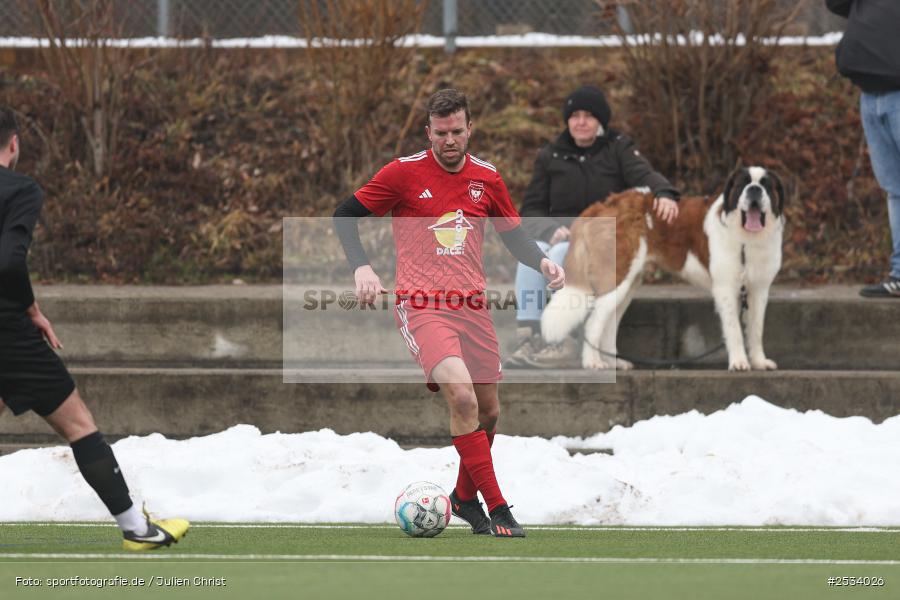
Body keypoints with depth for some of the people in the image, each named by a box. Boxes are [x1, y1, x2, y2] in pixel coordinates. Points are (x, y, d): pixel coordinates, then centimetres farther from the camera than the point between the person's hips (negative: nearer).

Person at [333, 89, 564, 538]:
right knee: (462, 396, -25)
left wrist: (542, 262, 1)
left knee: (487, 412, 10)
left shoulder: (487, 178, 9)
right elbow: (345, 216, 3)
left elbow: (513, 236, 21)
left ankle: (464, 497, 37)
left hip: (472, 306, 5)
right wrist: (361, 268, -12)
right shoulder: (404, 172, -3)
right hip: (421, 306, -5)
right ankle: (497, 510, -22)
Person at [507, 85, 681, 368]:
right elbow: (531, 209, 9)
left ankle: (563, 342, -38)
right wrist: (552, 230, -15)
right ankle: (528, 339, -42)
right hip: (560, 232, 3)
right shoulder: (550, 156, 12)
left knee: (562, 254, -35)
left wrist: (664, 194, -39)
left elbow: (644, 174, -14)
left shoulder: (618, 148, 6)